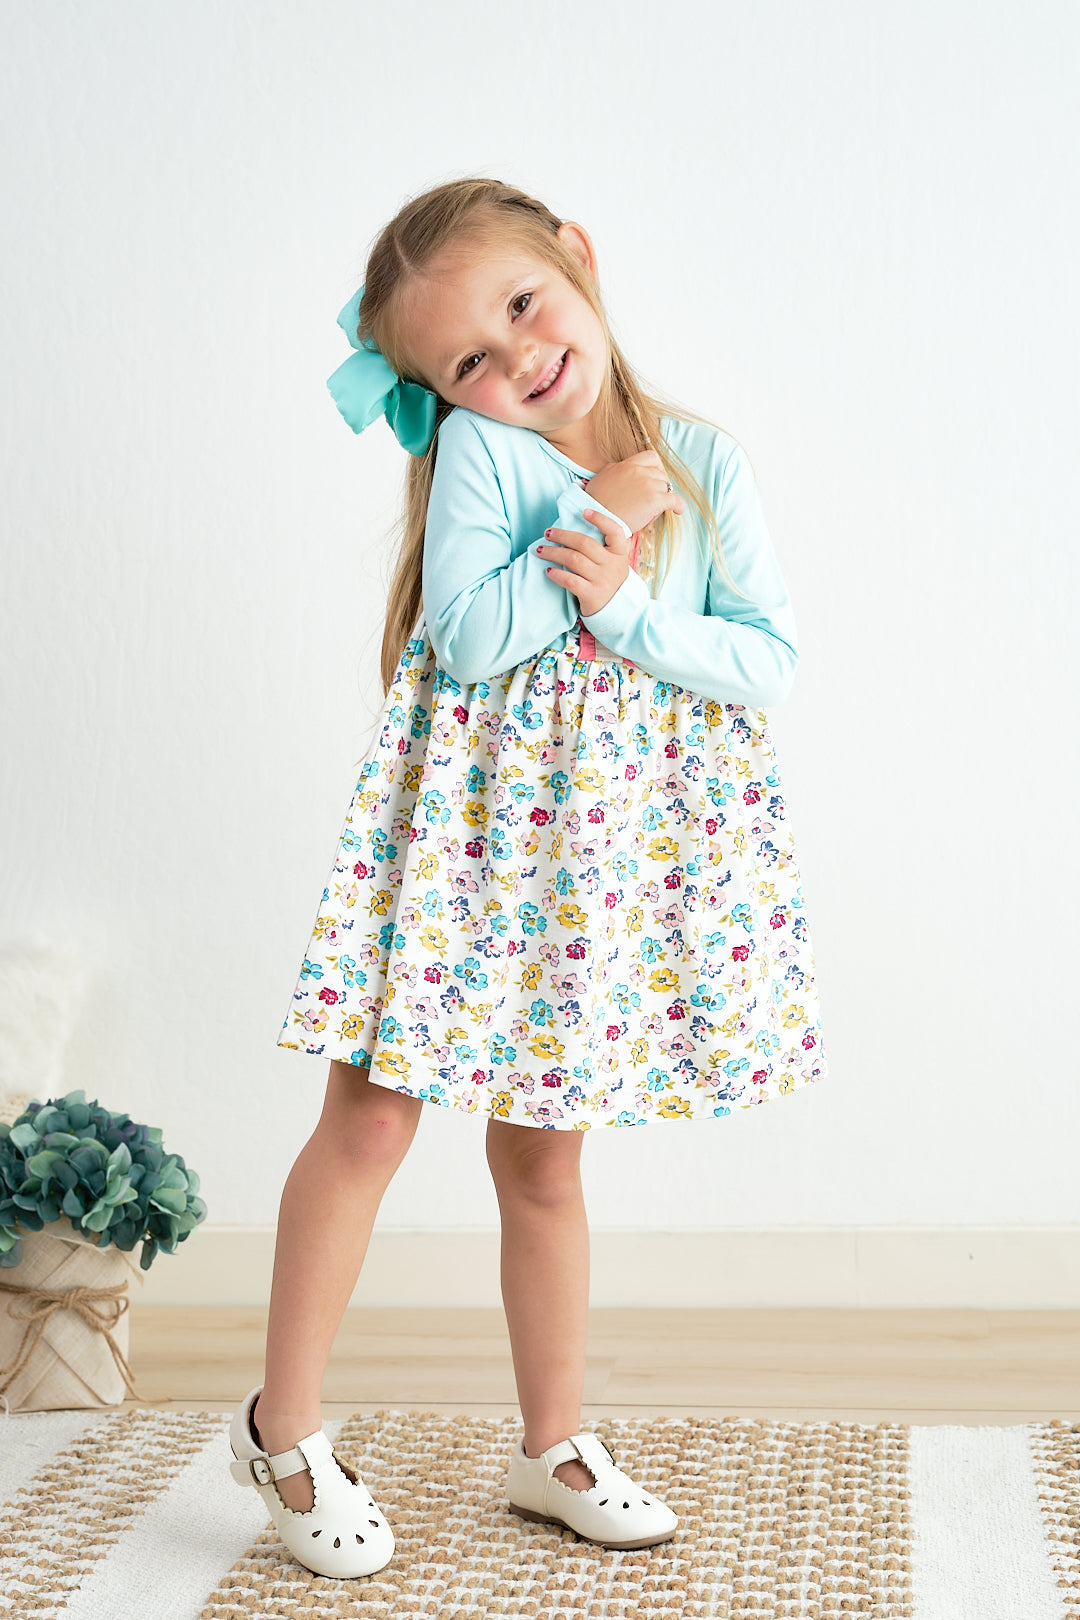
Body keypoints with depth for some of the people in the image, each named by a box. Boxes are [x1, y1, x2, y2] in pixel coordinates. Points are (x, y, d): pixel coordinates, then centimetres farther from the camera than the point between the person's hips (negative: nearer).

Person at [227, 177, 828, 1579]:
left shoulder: (705, 460, 1)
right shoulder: (475, 447, -6)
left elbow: (772, 662, -5)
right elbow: (474, 637, -19)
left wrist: (630, 607, -17)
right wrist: (604, 516, -14)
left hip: (616, 836, 3)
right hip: (472, 819, -2)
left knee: (542, 1154, 12)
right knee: (371, 1120, -1)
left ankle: (553, 1449, 27)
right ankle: (283, 1429, 17)